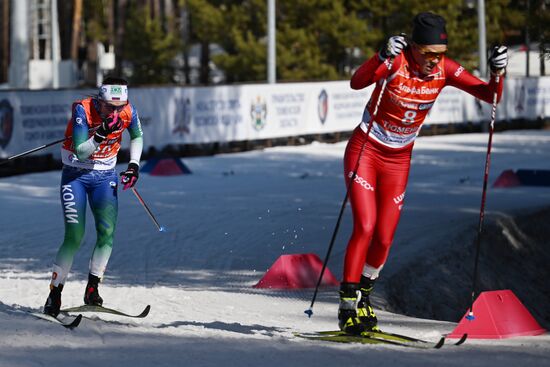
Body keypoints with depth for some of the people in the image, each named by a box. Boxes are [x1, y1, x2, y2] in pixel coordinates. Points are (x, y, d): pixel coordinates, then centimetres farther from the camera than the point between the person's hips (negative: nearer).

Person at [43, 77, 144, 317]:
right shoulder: (83, 110, -23)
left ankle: (92, 288, 1)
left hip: (104, 177, 4)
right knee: (74, 236, -13)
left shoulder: (128, 112, -11)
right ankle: (54, 293, -3)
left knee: (107, 233, -12)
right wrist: (101, 133, -40)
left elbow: (137, 136, 11)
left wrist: (134, 165, -1)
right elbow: (80, 153, -28)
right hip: (75, 175, -4)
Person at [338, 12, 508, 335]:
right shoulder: (395, 63, -23)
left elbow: (490, 95, -12)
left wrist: (498, 72, -32)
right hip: (364, 151, -4)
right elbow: (357, 83, -41)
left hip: (398, 161, 4)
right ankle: (348, 306, -6)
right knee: (365, 228, -16)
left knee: (384, 238, 4)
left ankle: (363, 299, 27)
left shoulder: (444, 70, -10)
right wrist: (383, 57, -58)